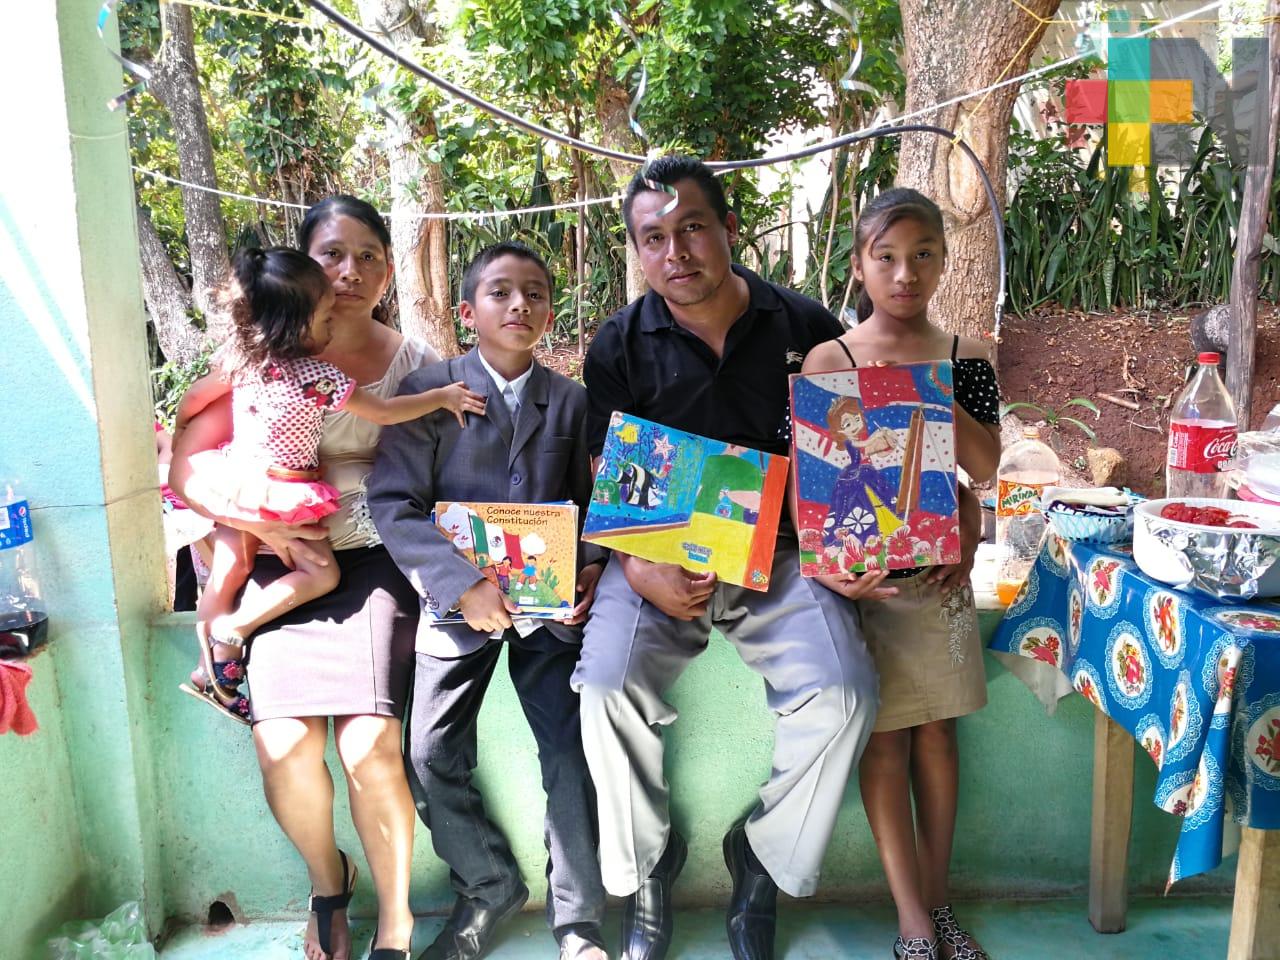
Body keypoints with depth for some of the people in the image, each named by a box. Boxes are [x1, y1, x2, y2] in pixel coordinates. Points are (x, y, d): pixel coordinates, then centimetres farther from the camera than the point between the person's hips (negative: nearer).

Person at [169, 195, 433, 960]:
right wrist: (260, 524, -10)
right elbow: (185, 469, 1)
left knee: (370, 748, -18)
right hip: (286, 562, 1)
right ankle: (328, 885, 21)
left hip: (376, 561, -1)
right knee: (286, 748, -14)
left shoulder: (416, 363, 4)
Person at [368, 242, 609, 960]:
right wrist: (462, 584, -20)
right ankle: (490, 886, 24)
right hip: (462, 595, -1)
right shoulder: (428, 391, 0)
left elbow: (590, 503, 12)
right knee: (431, 755, -3)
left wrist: (591, 570, -9)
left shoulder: (572, 401, 10)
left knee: (573, 747, -8)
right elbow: (393, 504, -8)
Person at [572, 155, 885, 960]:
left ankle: (762, 858, 8)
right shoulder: (621, 347, 2)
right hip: (662, 555, 0)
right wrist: (640, 570, -17)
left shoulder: (807, 328, 2)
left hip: (779, 553, 1)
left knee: (843, 695, -23)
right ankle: (648, 868, 4)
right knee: (609, 683, -26)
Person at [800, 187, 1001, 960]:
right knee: (886, 736, 2)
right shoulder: (828, 361, -4)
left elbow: (984, 465, -5)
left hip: (940, 566, 3)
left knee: (936, 727, 11)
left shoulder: (966, 359, 5)